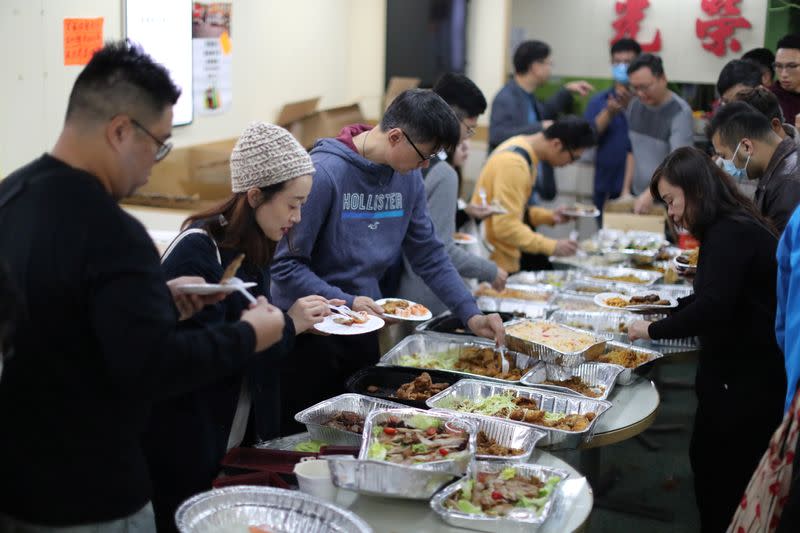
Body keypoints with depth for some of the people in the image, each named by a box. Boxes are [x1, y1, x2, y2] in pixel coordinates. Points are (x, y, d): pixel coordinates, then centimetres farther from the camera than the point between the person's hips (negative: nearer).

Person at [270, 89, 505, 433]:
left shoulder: (408, 177, 1)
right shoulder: (325, 173, -21)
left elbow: (429, 255, 7)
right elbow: (285, 264, -20)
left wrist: (470, 314, -1)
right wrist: (345, 302, -26)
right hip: (309, 331, -6)